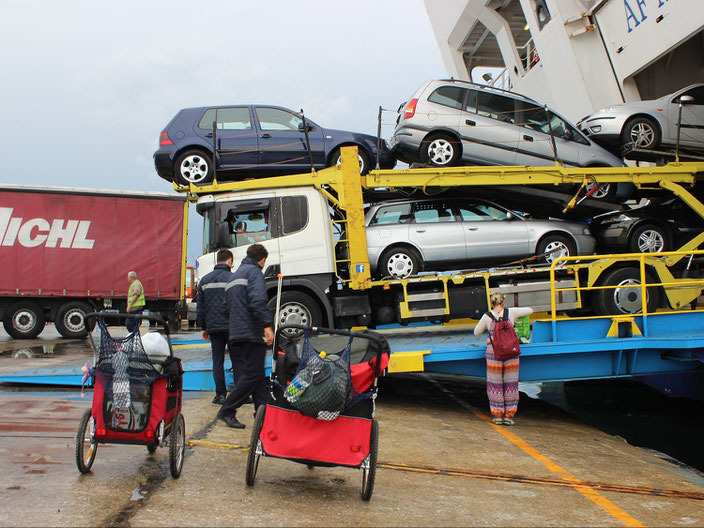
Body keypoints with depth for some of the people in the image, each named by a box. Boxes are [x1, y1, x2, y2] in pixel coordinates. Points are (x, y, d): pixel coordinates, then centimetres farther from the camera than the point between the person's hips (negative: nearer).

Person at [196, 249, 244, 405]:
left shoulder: (205, 280, 9)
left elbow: (199, 307, 13)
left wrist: (203, 327, 18)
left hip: (213, 327, 4)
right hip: (232, 327, -3)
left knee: (217, 361, 8)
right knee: (237, 361, 3)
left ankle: (220, 395, 7)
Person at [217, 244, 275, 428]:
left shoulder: (235, 275, 24)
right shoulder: (254, 272, -5)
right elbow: (257, 301, -21)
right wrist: (267, 325, -25)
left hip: (237, 333, 10)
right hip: (252, 332, -10)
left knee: (256, 373, 10)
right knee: (253, 374, -7)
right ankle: (227, 411, -7)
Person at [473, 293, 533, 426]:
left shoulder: (487, 316, -3)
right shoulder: (511, 312, -1)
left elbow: (477, 332, 11)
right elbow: (530, 310, 14)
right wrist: (516, 312, 30)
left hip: (493, 352, -1)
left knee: (495, 384, 10)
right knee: (510, 384, 10)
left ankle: (497, 416, 12)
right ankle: (508, 416, 12)